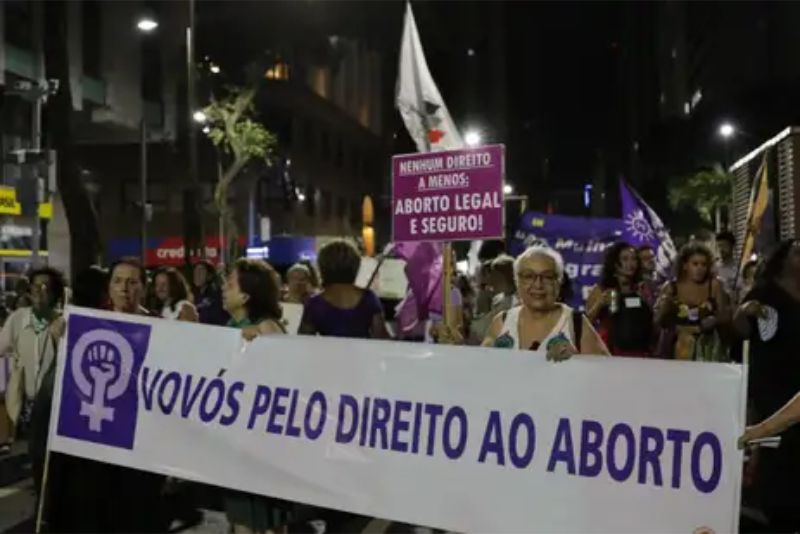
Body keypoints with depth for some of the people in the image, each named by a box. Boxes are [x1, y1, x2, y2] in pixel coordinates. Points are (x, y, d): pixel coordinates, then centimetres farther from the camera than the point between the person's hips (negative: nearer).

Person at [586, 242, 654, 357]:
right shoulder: (600, 290, 1)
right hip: (610, 353, -3)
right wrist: (599, 304, -16)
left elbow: (654, 322, 15)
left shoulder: (643, 290, 9)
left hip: (639, 353, 3)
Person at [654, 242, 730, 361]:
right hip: (679, 349, 0)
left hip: (708, 350, 0)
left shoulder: (714, 285, 0)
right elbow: (659, 322, 4)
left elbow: (726, 316, 7)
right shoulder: (670, 288, 0)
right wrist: (664, 307, -14)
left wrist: (715, 320, -13)